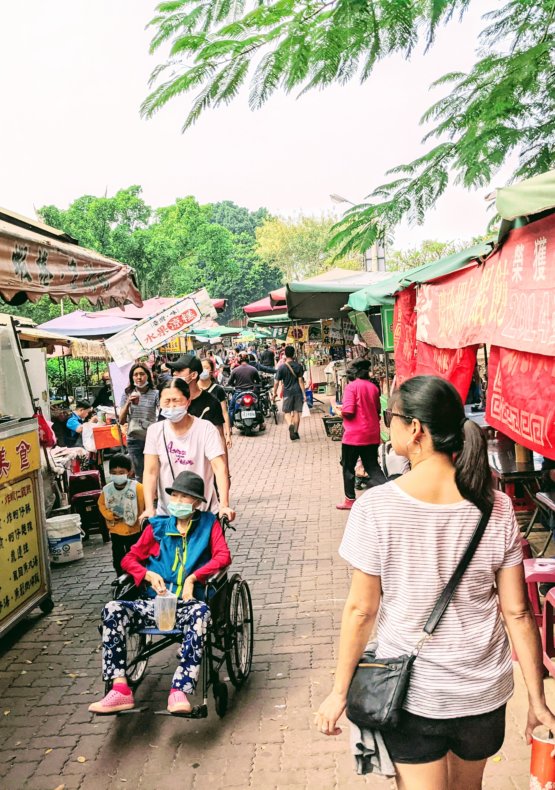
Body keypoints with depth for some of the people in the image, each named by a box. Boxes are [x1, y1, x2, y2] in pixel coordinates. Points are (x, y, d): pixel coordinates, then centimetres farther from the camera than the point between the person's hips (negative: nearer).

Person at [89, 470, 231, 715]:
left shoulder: (208, 524, 10)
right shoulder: (158, 527, 16)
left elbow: (223, 556, -4)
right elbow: (129, 559, 15)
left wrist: (193, 577, -16)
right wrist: (149, 575, -6)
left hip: (188, 604, -3)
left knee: (201, 612, -39)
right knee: (113, 610, -23)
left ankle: (179, 691, -41)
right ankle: (120, 690, -25)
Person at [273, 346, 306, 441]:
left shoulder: (282, 367, -5)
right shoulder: (299, 366, -3)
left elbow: (276, 382, -3)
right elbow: (301, 380, -6)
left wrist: (275, 392, 11)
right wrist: (304, 394, -4)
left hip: (287, 392, -1)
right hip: (298, 392, 1)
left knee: (287, 412, 7)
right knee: (297, 412, 8)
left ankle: (290, 425, -22)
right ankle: (295, 432, 13)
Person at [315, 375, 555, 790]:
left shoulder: (376, 507, -20)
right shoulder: (496, 507, -11)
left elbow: (361, 609, -14)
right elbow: (517, 611, -7)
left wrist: (340, 691, -1)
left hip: (413, 693, -4)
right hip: (484, 691, 4)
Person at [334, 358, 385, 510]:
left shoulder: (352, 386, -12)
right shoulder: (373, 387, 7)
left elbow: (348, 412, -18)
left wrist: (338, 410, 2)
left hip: (354, 434, -5)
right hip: (372, 435, 5)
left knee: (348, 467, 12)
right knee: (373, 468, 8)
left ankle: (350, 499, 21)